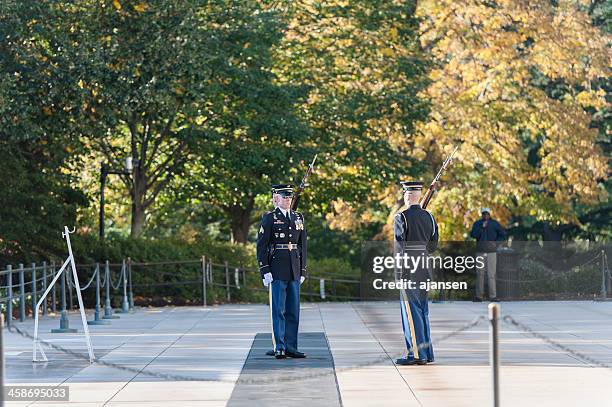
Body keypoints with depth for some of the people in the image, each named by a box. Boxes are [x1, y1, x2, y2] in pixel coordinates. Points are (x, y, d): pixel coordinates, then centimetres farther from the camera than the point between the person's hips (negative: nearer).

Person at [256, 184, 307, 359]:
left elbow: (302, 245, 16)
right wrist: (265, 271, -12)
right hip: (277, 271, -5)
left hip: (294, 271, 5)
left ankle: (291, 347, 10)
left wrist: (303, 270, 10)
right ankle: (279, 348, 0)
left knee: (293, 311, 6)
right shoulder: (269, 218, -2)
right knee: (278, 310, -3)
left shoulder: (298, 218, 13)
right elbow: (261, 246, -5)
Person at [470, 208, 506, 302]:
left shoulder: (494, 223, 1)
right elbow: (473, 234, -12)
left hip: (491, 252, -2)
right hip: (480, 252, 2)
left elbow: (503, 234, 9)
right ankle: (479, 296, 10)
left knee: (491, 274, -8)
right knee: (479, 274, 4)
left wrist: (495, 241, -2)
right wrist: (482, 227, -21)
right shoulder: (477, 223, 3)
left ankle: (493, 296, -7)